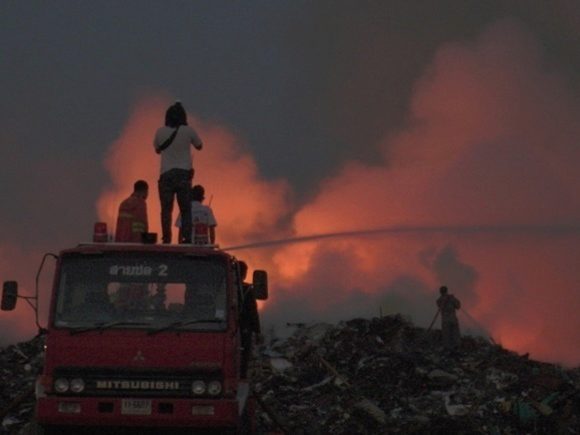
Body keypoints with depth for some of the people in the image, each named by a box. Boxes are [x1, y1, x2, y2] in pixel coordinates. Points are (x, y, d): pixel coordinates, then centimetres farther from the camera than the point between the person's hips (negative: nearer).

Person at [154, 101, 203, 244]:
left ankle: (166, 238, -7)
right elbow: (199, 146, 13)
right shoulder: (188, 131, -3)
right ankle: (186, 237, -7)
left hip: (166, 174, 0)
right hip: (184, 173, 0)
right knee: (185, 209, 4)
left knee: (166, 209, 1)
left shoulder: (161, 132, 1)